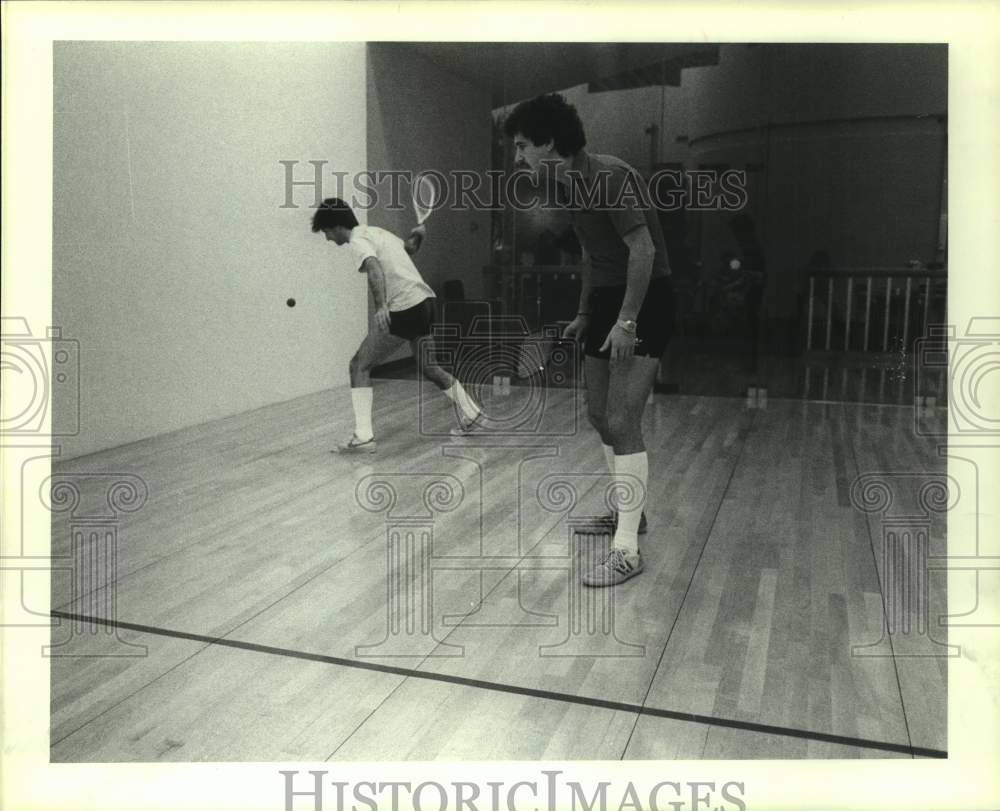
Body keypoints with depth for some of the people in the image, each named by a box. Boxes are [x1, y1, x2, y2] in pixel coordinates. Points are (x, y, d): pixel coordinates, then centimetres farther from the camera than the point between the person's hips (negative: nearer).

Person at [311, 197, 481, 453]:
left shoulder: (358, 241, -9)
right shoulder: (376, 232, 18)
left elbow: (374, 268, -30)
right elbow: (410, 247, 30)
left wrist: (382, 305, -39)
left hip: (402, 309, -9)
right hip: (425, 300, 9)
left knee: (359, 367, -4)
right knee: (429, 368, 26)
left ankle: (363, 437, -11)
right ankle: (469, 413, 39)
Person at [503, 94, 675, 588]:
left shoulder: (608, 176, -18)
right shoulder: (569, 185, 10)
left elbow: (642, 248, -23)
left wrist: (627, 321, -26)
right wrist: (584, 314, 21)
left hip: (643, 302, -10)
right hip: (606, 299, 10)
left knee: (622, 423, -14)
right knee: (599, 415, 14)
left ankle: (627, 550, -8)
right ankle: (629, 512, 32)